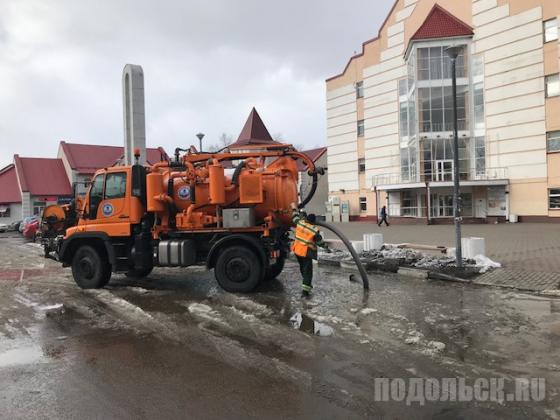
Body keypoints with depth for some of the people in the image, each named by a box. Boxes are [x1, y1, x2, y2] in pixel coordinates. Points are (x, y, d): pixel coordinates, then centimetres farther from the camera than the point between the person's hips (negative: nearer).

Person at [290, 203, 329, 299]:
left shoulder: (300, 223, -3)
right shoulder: (315, 230, -15)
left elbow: (295, 217, 17)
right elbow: (320, 242, -6)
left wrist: (294, 208, 34)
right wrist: (326, 247, 11)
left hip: (297, 250, 6)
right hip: (306, 253, -6)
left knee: (303, 268, 24)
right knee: (307, 271, -1)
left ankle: (307, 285, 41)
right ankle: (305, 291, -7)